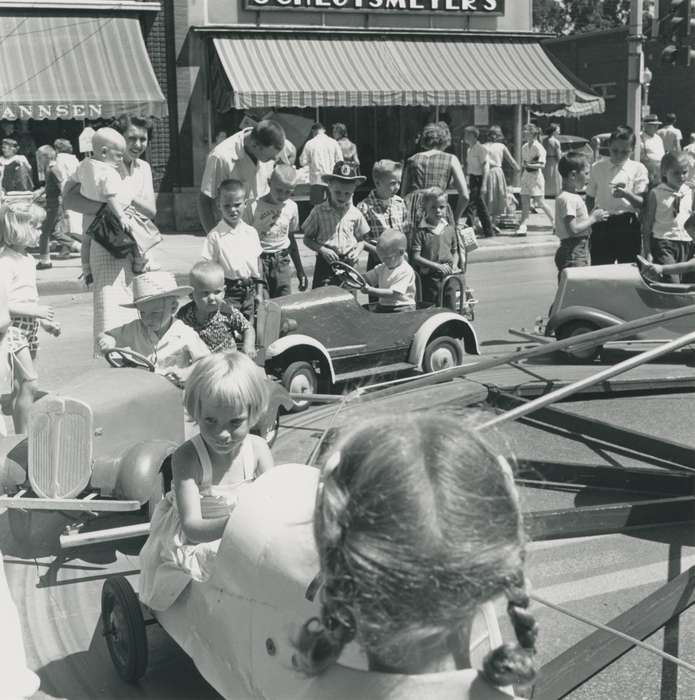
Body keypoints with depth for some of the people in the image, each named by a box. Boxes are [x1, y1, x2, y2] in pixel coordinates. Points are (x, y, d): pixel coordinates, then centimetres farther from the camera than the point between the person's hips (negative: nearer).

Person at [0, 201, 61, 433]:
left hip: (29, 327, 9)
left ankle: (21, 432, 19)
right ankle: (22, 435, -7)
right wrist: (34, 311, -23)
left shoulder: (29, 260, 13)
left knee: (24, 383, 12)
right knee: (30, 382, -13)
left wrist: (45, 322, 16)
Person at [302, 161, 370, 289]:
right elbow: (307, 239, 2)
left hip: (348, 263, 2)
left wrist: (357, 252, -8)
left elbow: (361, 240, 14)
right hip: (325, 263, -2)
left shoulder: (355, 213, 4)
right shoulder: (319, 211, -2)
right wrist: (322, 250, -14)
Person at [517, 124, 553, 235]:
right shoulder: (524, 147, 10)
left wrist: (529, 165, -24)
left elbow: (542, 165, -17)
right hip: (526, 175, 6)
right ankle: (523, 226, -2)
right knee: (525, 203, 0)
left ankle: (554, 222, 12)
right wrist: (524, 164, -3)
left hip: (536, 176, -6)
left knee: (541, 202, -3)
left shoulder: (538, 148, -12)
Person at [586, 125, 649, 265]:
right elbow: (590, 199, 9)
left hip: (628, 226, -1)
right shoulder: (597, 167, 4)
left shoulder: (638, 169, 0)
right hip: (602, 224, 1)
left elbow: (642, 203, -6)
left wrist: (626, 194, -26)